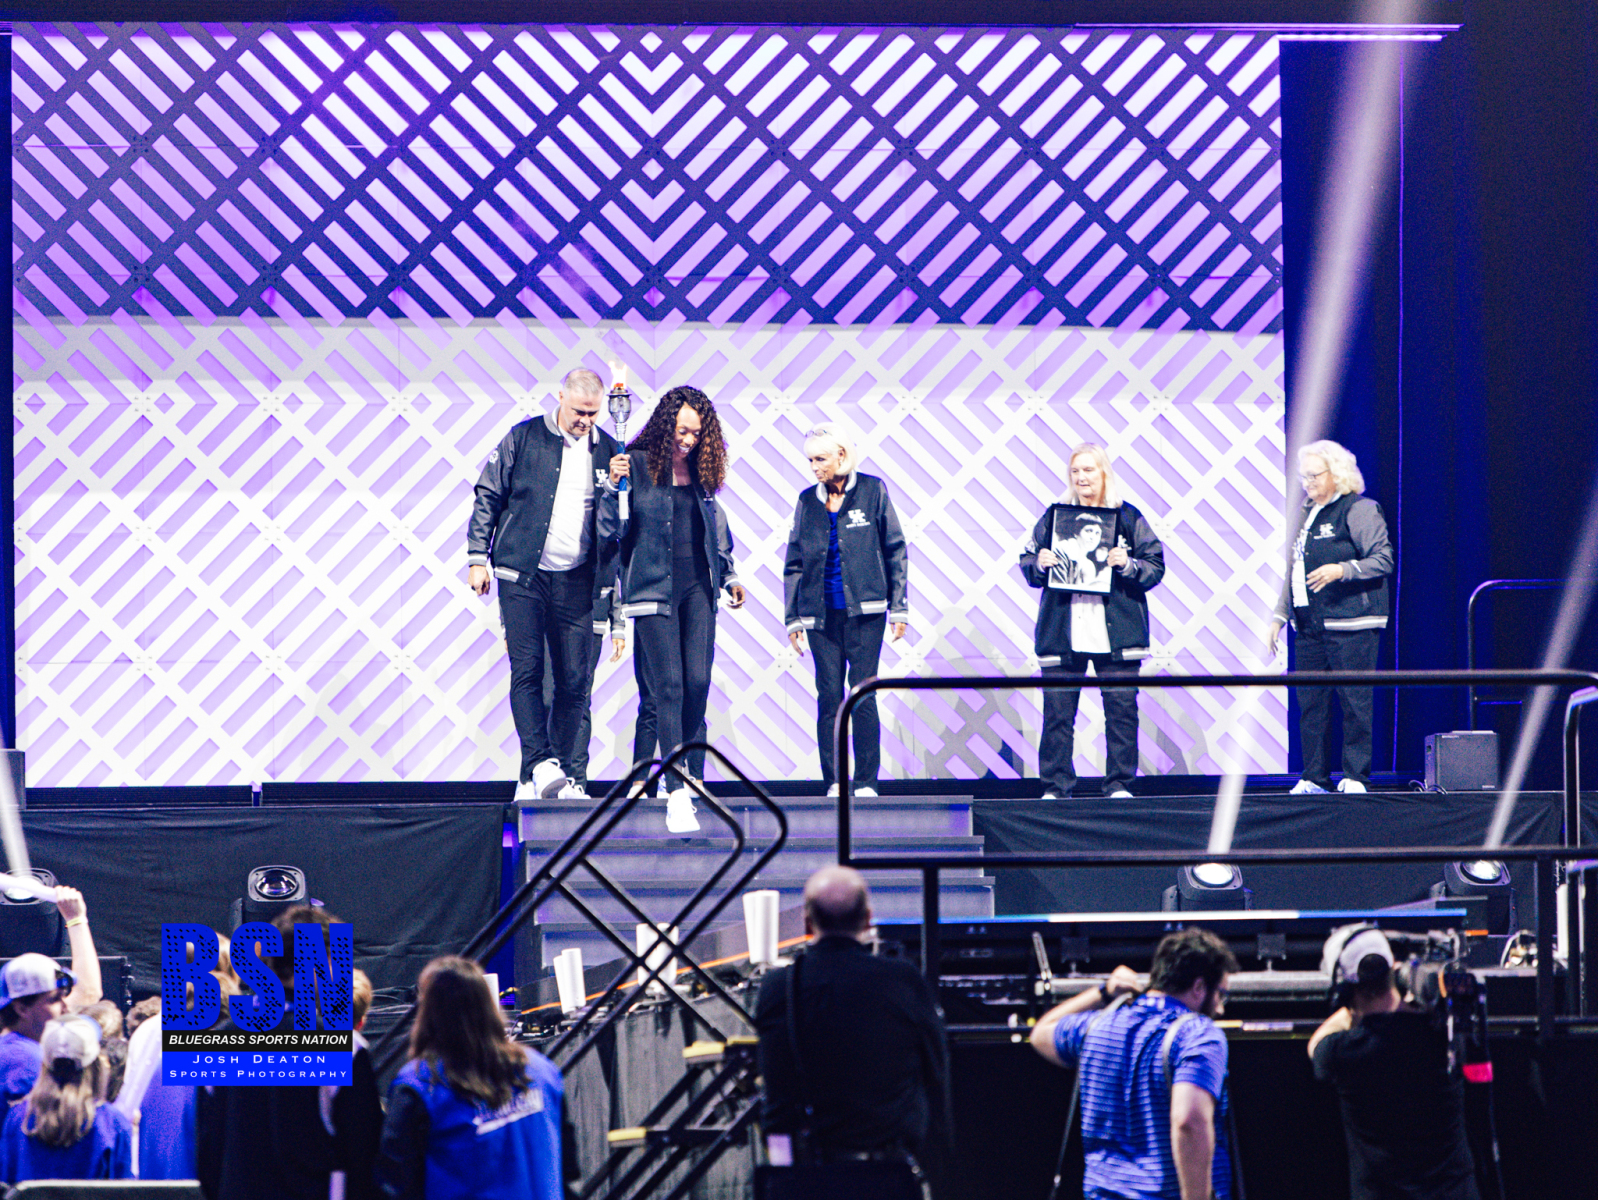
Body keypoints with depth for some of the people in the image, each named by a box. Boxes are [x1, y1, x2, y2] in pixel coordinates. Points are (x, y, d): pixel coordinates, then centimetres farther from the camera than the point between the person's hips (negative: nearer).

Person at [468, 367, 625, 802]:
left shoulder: (609, 451, 7)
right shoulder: (524, 438, 2)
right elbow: (488, 496, 5)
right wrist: (477, 556, 0)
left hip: (577, 582, 2)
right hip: (523, 575, -2)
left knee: (575, 680, -1)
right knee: (527, 670, -12)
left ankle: (535, 781, 6)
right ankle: (540, 763, -15)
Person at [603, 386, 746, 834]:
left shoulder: (701, 471, 11)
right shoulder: (637, 465, -3)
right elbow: (610, 529, -7)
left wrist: (728, 576, 17)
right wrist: (613, 486, -21)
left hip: (697, 586, 4)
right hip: (654, 586, -4)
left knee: (698, 683, -5)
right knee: (669, 686, -9)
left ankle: (676, 765, 20)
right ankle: (677, 794, -11)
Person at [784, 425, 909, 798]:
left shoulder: (872, 491, 2)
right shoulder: (808, 501, 10)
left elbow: (895, 551, 4)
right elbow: (794, 563, 14)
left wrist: (899, 608, 1)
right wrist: (793, 618, 10)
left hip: (865, 611, -3)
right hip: (822, 613, 3)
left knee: (863, 693, -6)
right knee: (829, 695, -1)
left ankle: (866, 781, -1)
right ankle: (833, 781, 3)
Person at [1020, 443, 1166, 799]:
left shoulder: (1128, 518, 5)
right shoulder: (1054, 515, 10)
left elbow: (1155, 567, 5)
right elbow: (1028, 564, 13)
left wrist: (1128, 565, -13)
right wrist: (1039, 564, -9)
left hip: (1114, 632, -1)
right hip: (1063, 632, 1)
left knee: (1121, 709, -1)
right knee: (1057, 711, -1)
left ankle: (1120, 784, 8)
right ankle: (1055, 786, 6)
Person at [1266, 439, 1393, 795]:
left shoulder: (1358, 511, -4)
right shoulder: (1305, 515, 19)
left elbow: (1384, 560, -10)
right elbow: (1292, 571, 25)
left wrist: (1341, 570, -22)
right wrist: (1279, 616, 20)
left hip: (1349, 625, -7)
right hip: (1309, 625, 7)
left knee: (1354, 701, -6)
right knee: (1310, 702, 5)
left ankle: (1355, 777, 0)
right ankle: (1314, 778, 10)